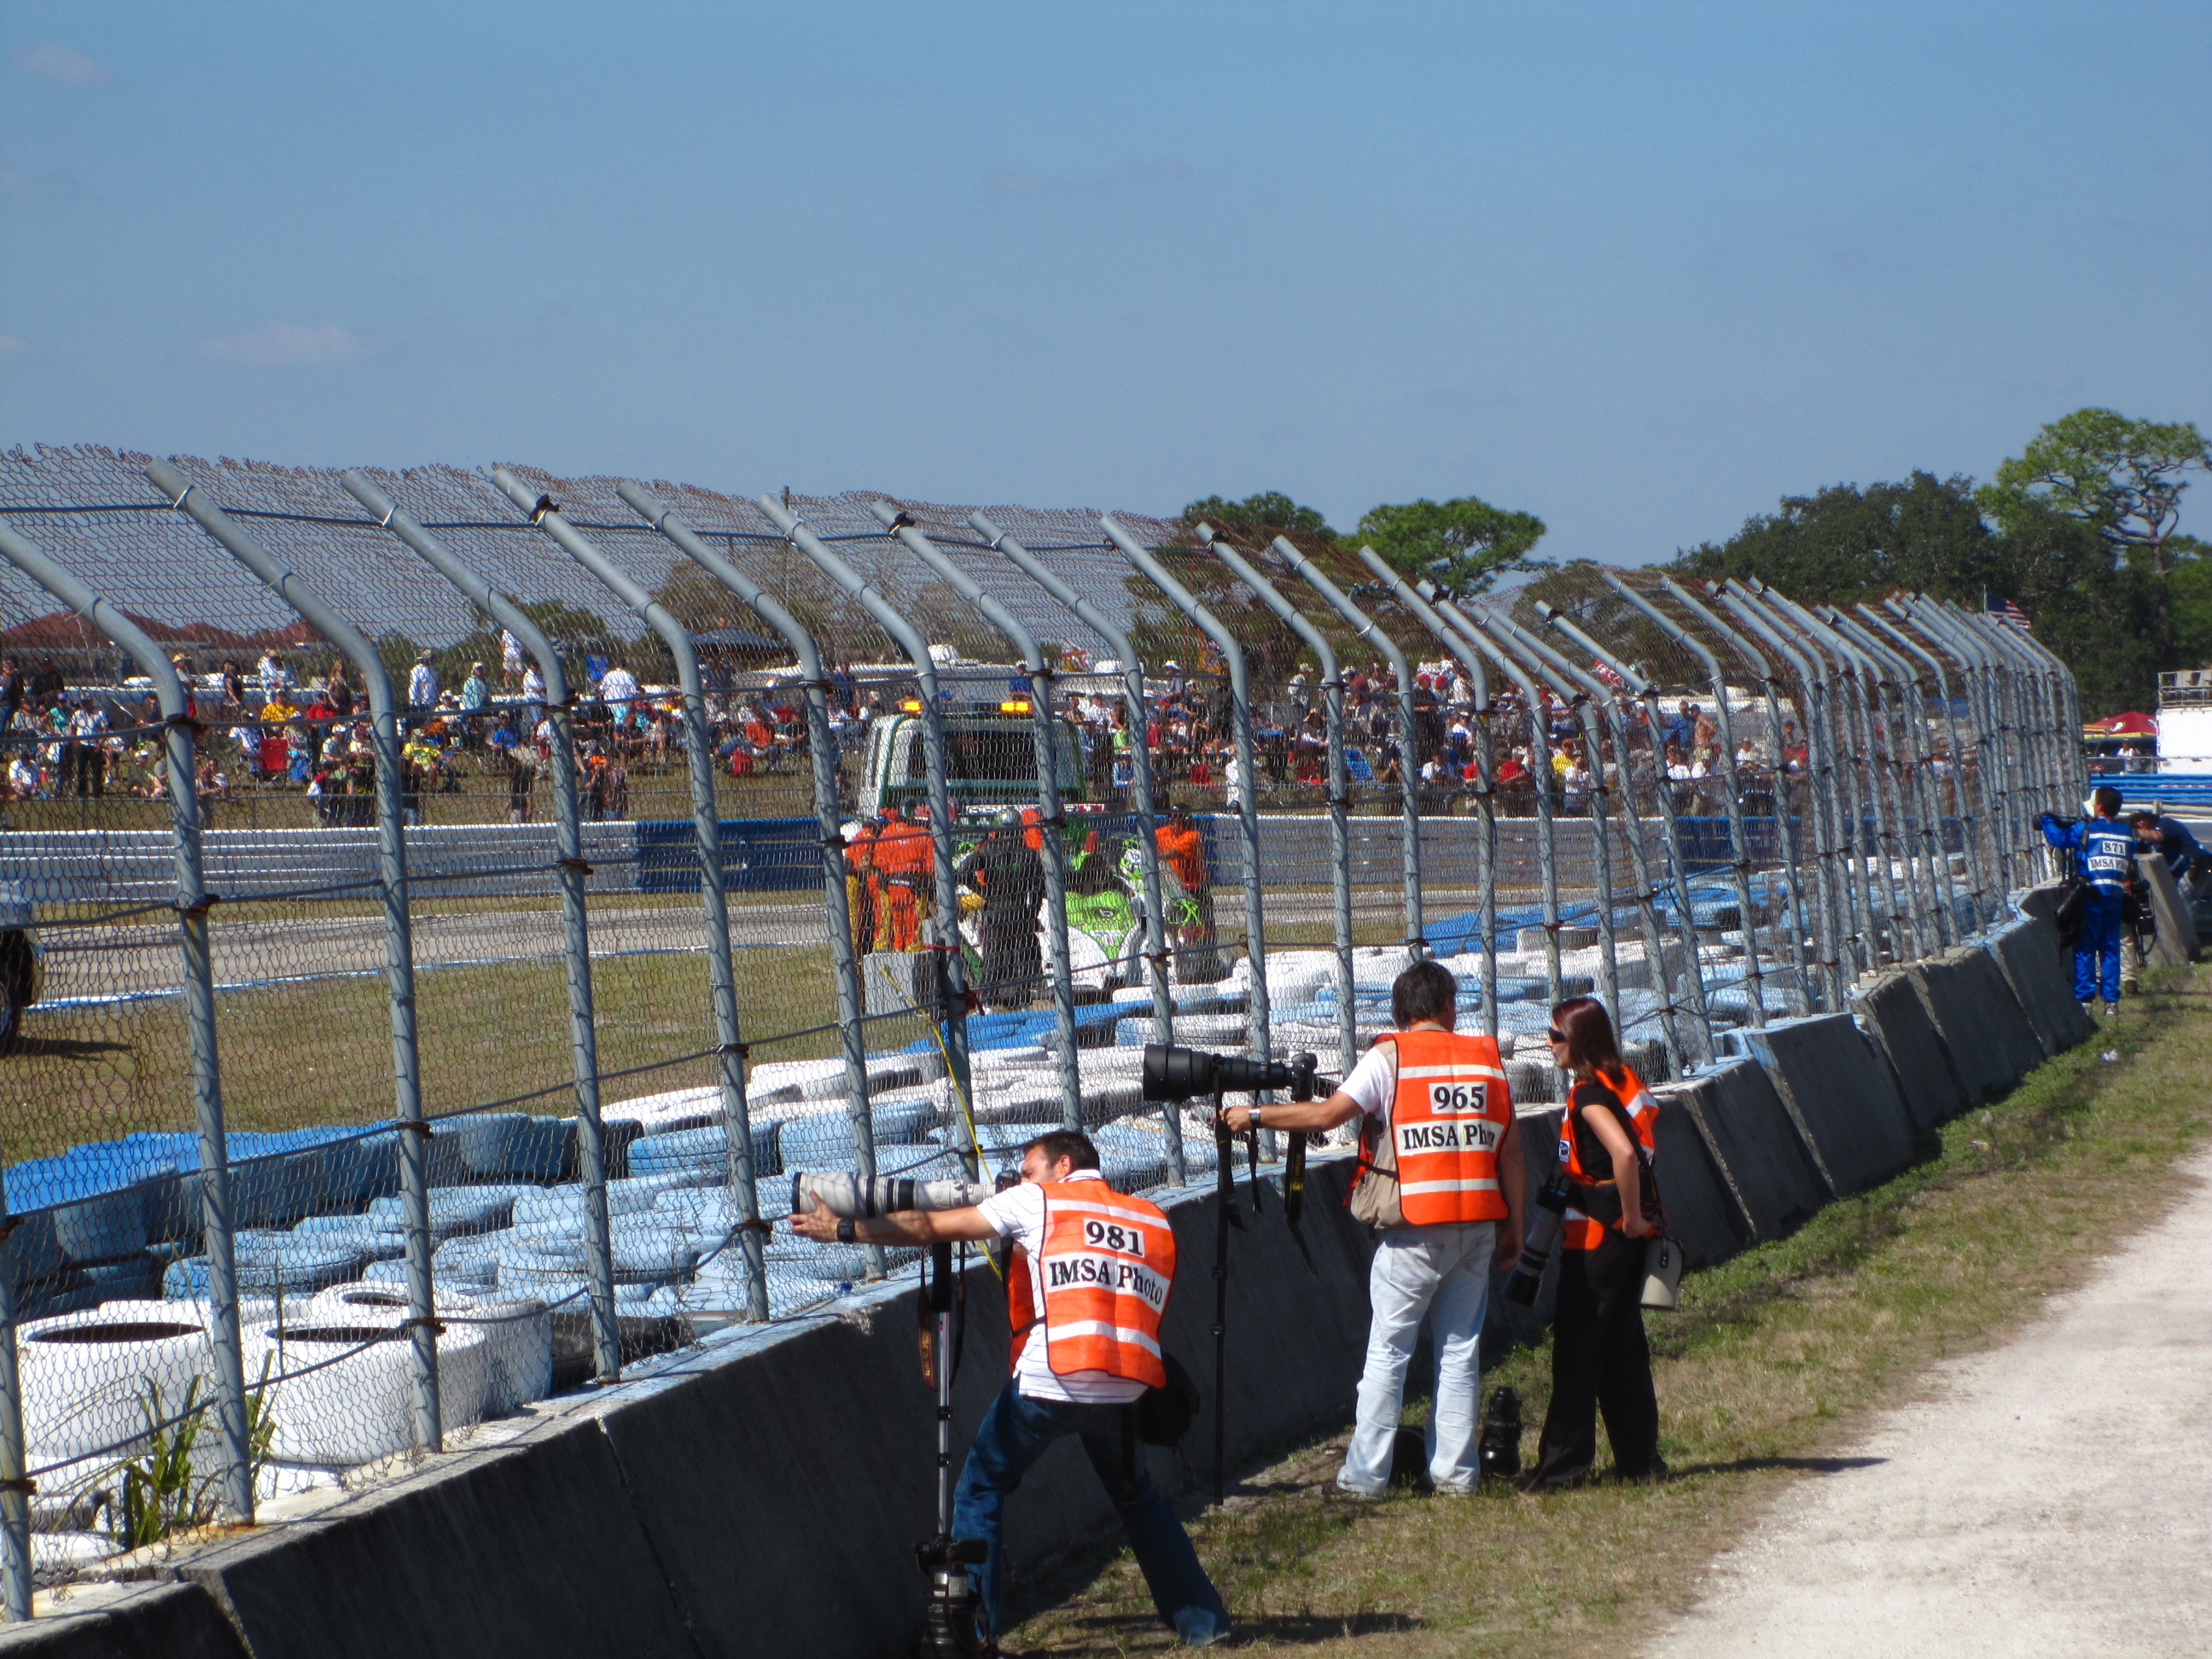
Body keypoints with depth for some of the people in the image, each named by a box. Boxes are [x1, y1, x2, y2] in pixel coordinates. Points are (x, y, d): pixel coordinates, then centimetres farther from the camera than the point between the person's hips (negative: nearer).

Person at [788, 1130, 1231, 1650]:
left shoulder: (1038, 1201, 7)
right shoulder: (1151, 1219, 19)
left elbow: (930, 1227, 8)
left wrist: (842, 1230, 15)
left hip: (1049, 1381, -4)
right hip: (1119, 1388, 4)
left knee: (980, 1490, 11)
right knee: (1136, 1496, 24)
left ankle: (975, 1631, 5)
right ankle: (1201, 1620, 21)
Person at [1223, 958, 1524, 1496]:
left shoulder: (1390, 1057, -3)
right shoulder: (1488, 1059, 9)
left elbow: (1328, 1114, -12)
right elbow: (1511, 1153, 8)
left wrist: (1255, 1116, 0)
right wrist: (1512, 1228, 15)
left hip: (1416, 1228, -4)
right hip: (1479, 1224, 4)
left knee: (1387, 1351, 1)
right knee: (1461, 1349, 9)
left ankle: (1366, 1473, 2)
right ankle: (1456, 1471, 10)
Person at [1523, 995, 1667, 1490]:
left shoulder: (1589, 1092, -16)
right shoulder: (1625, 1082, 12)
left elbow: (1623, 1152, -30)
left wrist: (1631, 1216, -21)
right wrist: (1636, 1215, 16)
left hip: (1595, 1236, -9)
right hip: (1627, 1235, 9)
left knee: (1577, 1349, -3)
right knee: (1623, 1347, 13)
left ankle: (1562, 1464, 0)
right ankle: (1640, 1459, 15)